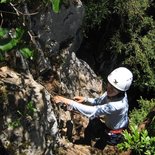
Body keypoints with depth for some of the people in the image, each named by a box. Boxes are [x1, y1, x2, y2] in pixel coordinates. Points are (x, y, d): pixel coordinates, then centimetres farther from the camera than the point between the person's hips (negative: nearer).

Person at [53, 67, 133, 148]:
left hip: (114, 135, -6)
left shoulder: (118, 105, -43)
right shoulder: (112, 92, -20)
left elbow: (92, 111, -45)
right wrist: (85, 99, -20)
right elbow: (99, 101, -2)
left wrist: (69, 102, -45)